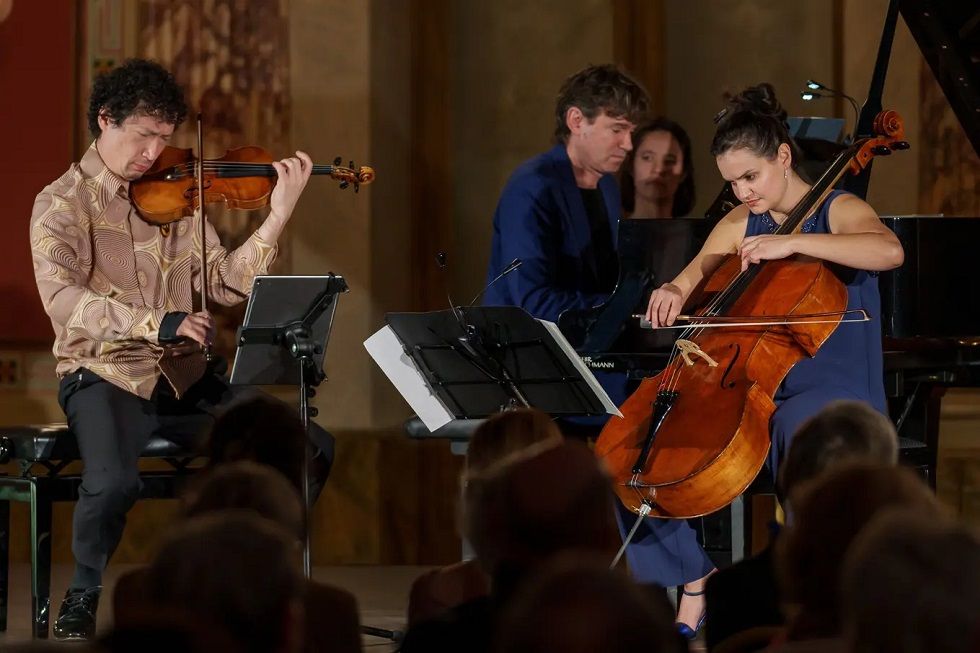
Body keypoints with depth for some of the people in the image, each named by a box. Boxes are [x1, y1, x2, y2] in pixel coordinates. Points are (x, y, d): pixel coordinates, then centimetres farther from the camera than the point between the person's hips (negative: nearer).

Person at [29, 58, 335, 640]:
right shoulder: (62, 204, -4)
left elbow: (225, 284, 5)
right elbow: (63, 298, -21)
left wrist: (278, 216, -6)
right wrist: (154, 322, -35)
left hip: (185, 379, 5)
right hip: (106, 375, -5)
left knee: (309, 447, -9)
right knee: (114, 481, -35)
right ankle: (82, 600, -6)